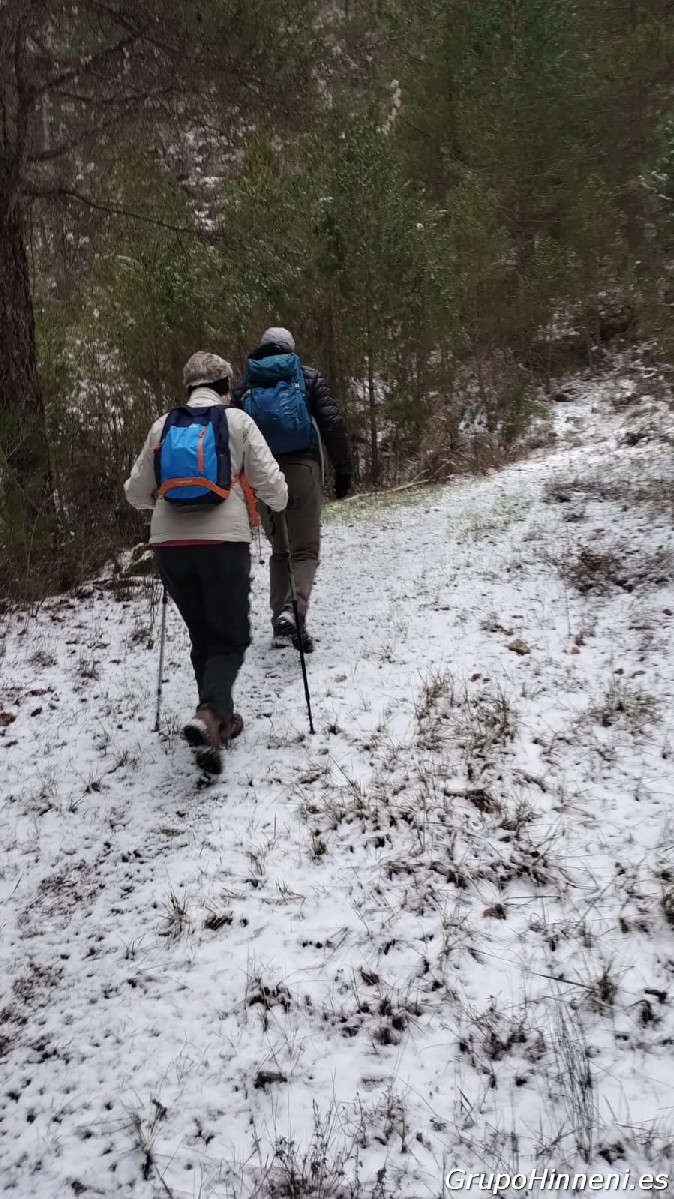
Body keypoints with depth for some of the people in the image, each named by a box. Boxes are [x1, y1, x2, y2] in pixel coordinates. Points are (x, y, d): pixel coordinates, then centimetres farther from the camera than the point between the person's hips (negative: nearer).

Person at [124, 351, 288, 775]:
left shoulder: (163, 426, 12)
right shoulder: (238, 421, 3)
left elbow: (136, 492, 16)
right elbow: (271, 483, 0)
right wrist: (279, 504, 23)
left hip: (170, 544, 4)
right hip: (223, 542, -3)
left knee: (203, 636, 19)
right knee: (231, 639, 4)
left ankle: (220, 720, 22)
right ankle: (209, 716, -19)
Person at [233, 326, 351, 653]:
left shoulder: (244, 386, 13)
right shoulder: (308, 378, 7)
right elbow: (332, 424, -3)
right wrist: (343, 469, -1)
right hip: (303, 469, -3)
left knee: (279, 550, 17)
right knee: (305, 549, 1)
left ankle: (280, 620, 11)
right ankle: (292, 613, -23)